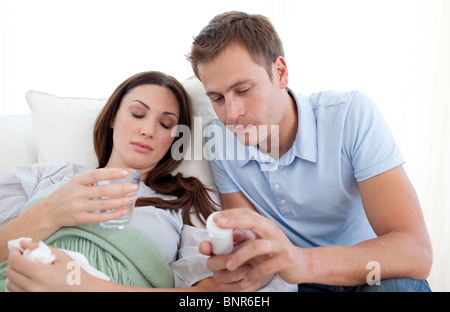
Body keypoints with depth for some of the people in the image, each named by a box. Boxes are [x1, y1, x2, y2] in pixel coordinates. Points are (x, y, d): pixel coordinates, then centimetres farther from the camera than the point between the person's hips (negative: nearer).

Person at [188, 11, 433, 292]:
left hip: (372, 277, -1)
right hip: (301, 285, 2)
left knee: (396, 284, -33)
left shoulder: (352, 114, -20)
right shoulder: (220, 140, -9)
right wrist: (241, 267, -33)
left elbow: (416, 252, -28)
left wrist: (304, 261, -45)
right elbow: (248, 244, -8)